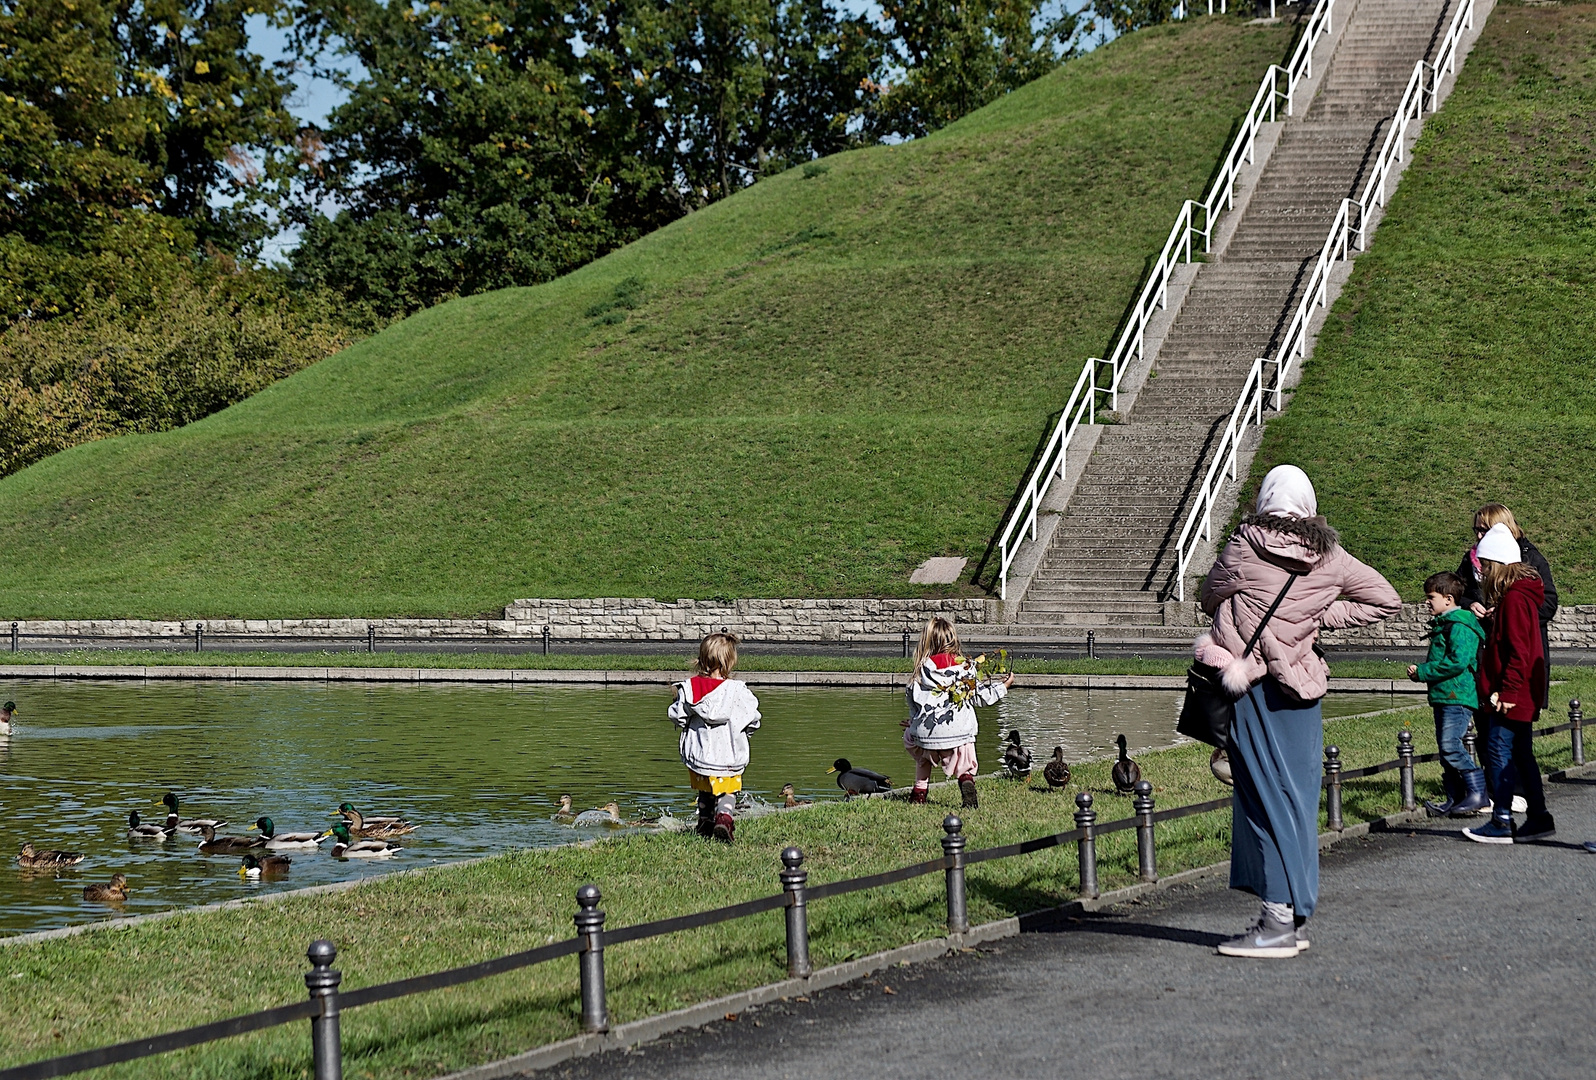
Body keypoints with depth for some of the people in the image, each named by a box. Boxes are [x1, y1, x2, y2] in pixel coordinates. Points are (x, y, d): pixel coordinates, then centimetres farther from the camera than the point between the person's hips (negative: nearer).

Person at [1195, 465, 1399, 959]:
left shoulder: (1246, 545, -8)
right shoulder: (1331, 556, 3)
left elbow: (1210, 597, 6)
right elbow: (1386, 601, 12)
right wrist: (1322, 614, 10)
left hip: (1248, 687, -4)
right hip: (1300, 687, 4)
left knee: (1266, 794, -3)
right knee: (1297, 795, 10)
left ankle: (1279, 921, -4)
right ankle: (1294, 916, 15)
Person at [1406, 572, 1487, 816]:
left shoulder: (1460, 627, -13)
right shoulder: (1443, 624, 19)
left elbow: (1457, 662, -23)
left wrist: (1422, 672, -16)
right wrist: (1420, 671, 8)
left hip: (1458, 697, -11)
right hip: (1444, 696, 11)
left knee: (1450, 745, -18)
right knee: (1446, 749, 10)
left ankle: (1478, 793, -14)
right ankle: (1456, 800, 14)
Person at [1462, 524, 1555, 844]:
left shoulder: (1514, 599, -16)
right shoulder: (1517, 595, 15)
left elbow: (1519, 652, -21)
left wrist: (1507, 691, -21)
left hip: (1514, 695, -10)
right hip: (1521, 695, 10)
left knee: (1500, 749, -7)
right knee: (1521, 754, 13)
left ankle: (1502, 823, -5)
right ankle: (1538, 819, 16)